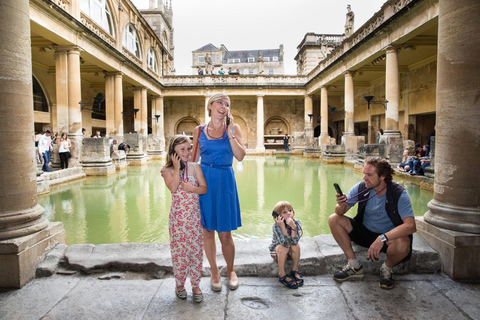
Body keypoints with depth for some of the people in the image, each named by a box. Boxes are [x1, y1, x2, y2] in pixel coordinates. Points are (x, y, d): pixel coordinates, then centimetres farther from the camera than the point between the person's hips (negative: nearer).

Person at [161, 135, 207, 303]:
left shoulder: (195, 167, 3)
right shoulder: (168, 170, -2)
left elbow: (204, 188, 0)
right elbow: (173, 188, -20)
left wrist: (192, 188, -18)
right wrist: (177, 168, -18)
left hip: (194, 215, 2)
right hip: (178, 216, -1)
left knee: (196, 248, 6)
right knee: (179, 249, 6)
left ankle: (195, 284, 21)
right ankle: (180, 284, 26)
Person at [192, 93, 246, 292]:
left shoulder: (233, 128, 5)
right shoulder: (199, 131, 7)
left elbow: (240, 156, -7)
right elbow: (194, 158, 12)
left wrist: (229, 133, -11)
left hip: (225, 181, -1)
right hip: (203, 180, 1)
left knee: (225, 233, 2)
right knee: (207, 230, 8)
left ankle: (230, 270, 27)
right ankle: (214, 272, 28)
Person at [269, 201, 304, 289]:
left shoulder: (296, 223, -21)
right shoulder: (276, 226, -29)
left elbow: (294, 241, -33)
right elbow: (286, 243, -39)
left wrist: (293, 227, -45)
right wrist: (282, 226, -47)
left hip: (291, 252, 3)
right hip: (277, 251, -2)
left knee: (296, 245, -28)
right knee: (282, 247, -33)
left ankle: (295, 270, -7)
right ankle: (282, 274, -17)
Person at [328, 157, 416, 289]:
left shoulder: (399, 194, -21)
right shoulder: (361, 187, -13)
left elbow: (411, 226, -31)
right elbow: (340, 212, -8)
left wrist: (382, 238, -42)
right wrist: (341, 206, -34)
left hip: (390, 235, -4)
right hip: (365, 232, 4)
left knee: (402, 245, -38)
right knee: (334, 219, -15)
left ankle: (387, 268, 0)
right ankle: (355, 267, -6)